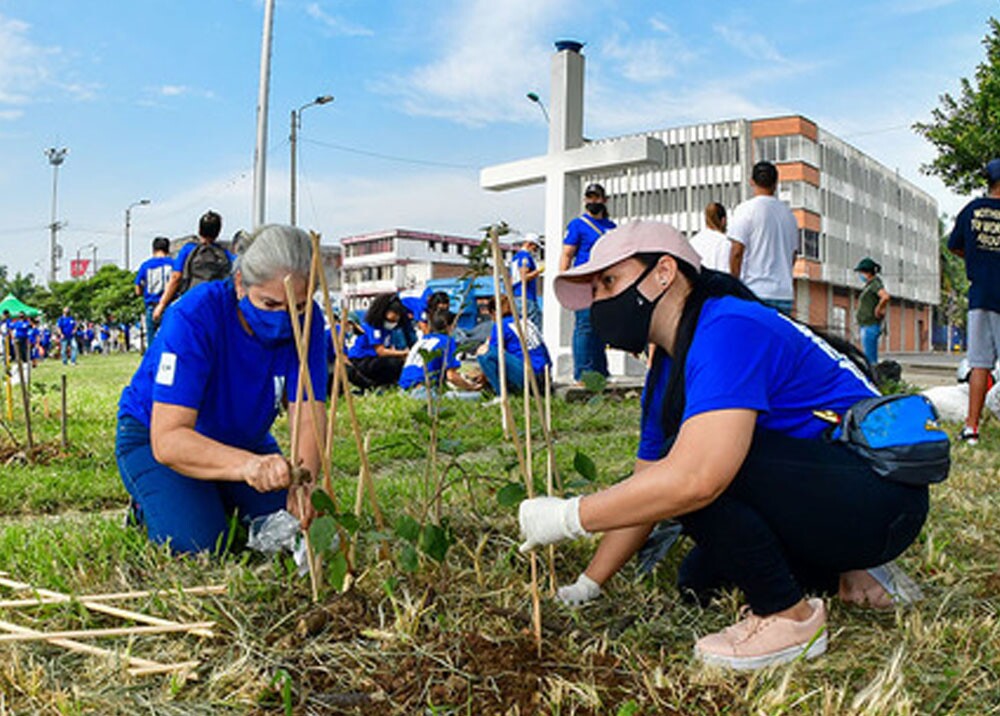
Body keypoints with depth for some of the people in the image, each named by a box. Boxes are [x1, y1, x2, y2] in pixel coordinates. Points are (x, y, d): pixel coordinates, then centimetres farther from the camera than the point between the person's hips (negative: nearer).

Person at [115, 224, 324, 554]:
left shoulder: (305, 320, -19)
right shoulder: (193, 318, -33)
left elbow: (308, 417, -24)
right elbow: (167, 438, -39)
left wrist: (302, 481, -47)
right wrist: (247, 465, -57)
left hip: (242, 438, 5)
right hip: (152, 434, -4)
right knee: (196, 543, -25)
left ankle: (220, 503, 19)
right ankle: (148, 507, 8)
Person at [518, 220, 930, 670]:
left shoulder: (729, 328, -23)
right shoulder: (667, 373, 9)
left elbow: (694, 478, -37)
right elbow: (643, 493, 15)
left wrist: (568, 517, -27)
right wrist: (586, 587, 11)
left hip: (882, 498, -10)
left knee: (707, 467, -29)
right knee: (698, 583, 14)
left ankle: (789, 617, -10)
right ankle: (842, 576, 20)